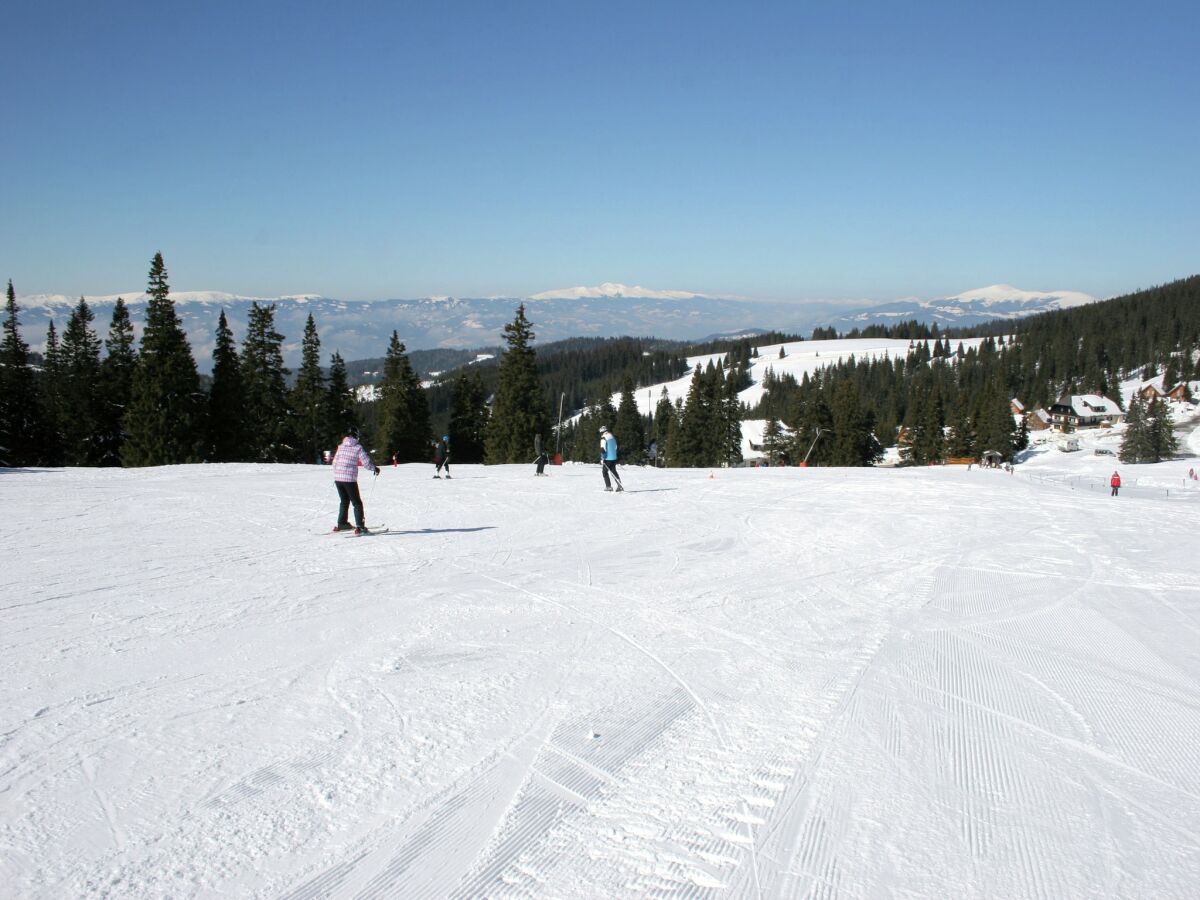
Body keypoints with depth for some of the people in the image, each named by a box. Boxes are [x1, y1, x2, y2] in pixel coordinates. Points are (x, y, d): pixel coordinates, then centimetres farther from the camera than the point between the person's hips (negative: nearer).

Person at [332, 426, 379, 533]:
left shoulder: (341, 446, 7)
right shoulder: (357, 447, -6)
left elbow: (334, 462, 14)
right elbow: (366, 463, -7)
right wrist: (375, 468, 12)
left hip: (337, 478, 5)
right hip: (350, 479, -5)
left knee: (344, 501, 23)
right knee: (357, 503, 5)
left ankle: (342, 523, 27)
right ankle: (359, 526, -3)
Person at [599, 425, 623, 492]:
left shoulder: (603, 437, -12)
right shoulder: (612, 436, 11)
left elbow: (603, 449, -19)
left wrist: (601, 458, -17)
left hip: (607, 458, -7)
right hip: (614, 457, 7)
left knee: (605, 471, 6)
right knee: (614, 472, 14)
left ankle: (608, 486, 1)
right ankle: (620, 486, 7)